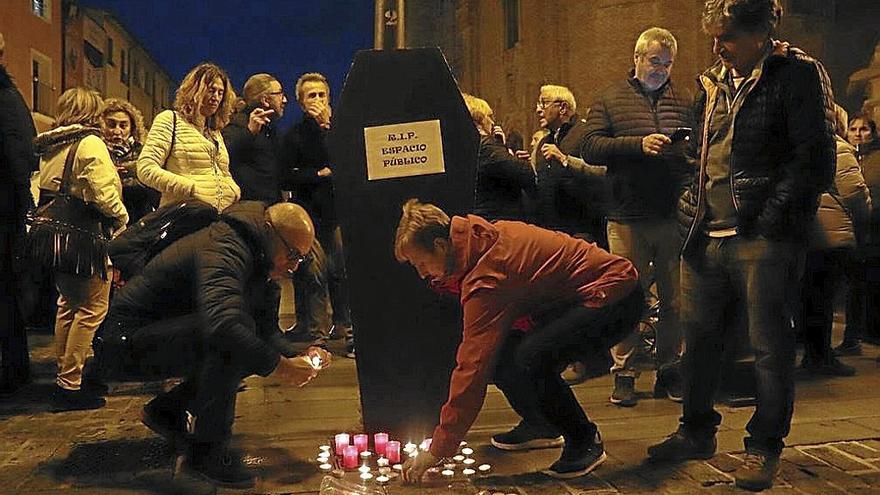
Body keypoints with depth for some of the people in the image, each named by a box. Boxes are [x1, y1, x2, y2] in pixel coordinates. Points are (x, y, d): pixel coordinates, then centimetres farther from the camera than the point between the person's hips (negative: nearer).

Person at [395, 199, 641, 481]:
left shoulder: (486, 279, -26)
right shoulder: (481, 238, 2)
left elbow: (473, 365, -26)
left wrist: (437, 451, -21)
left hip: (614, 296, -10)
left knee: (527, 361, -29)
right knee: (498, 350, 1)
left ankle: (585, 442, -7)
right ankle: (540, 426, 22)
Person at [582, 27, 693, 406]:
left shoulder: (685, 102, 14)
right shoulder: (610, 100, 8)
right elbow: (590, 148, -4)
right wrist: (638, 144, -16)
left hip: (676, 217, 3)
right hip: (628, 218, -2)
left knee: (675, 300, 8)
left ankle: (669, 372, 21)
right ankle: (624, 374, 12)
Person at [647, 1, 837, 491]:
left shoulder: (799, 74, -5)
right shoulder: (716, 81, 16)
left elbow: (816, 161, -11)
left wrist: (769, 220, -15)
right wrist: (693, 206, 13)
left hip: (763, 240, -7)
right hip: (708, 235, 7)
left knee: (770, 344, 2)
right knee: (699, 335, 13)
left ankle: (765, 447, 17)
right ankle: (698, 432, 29)